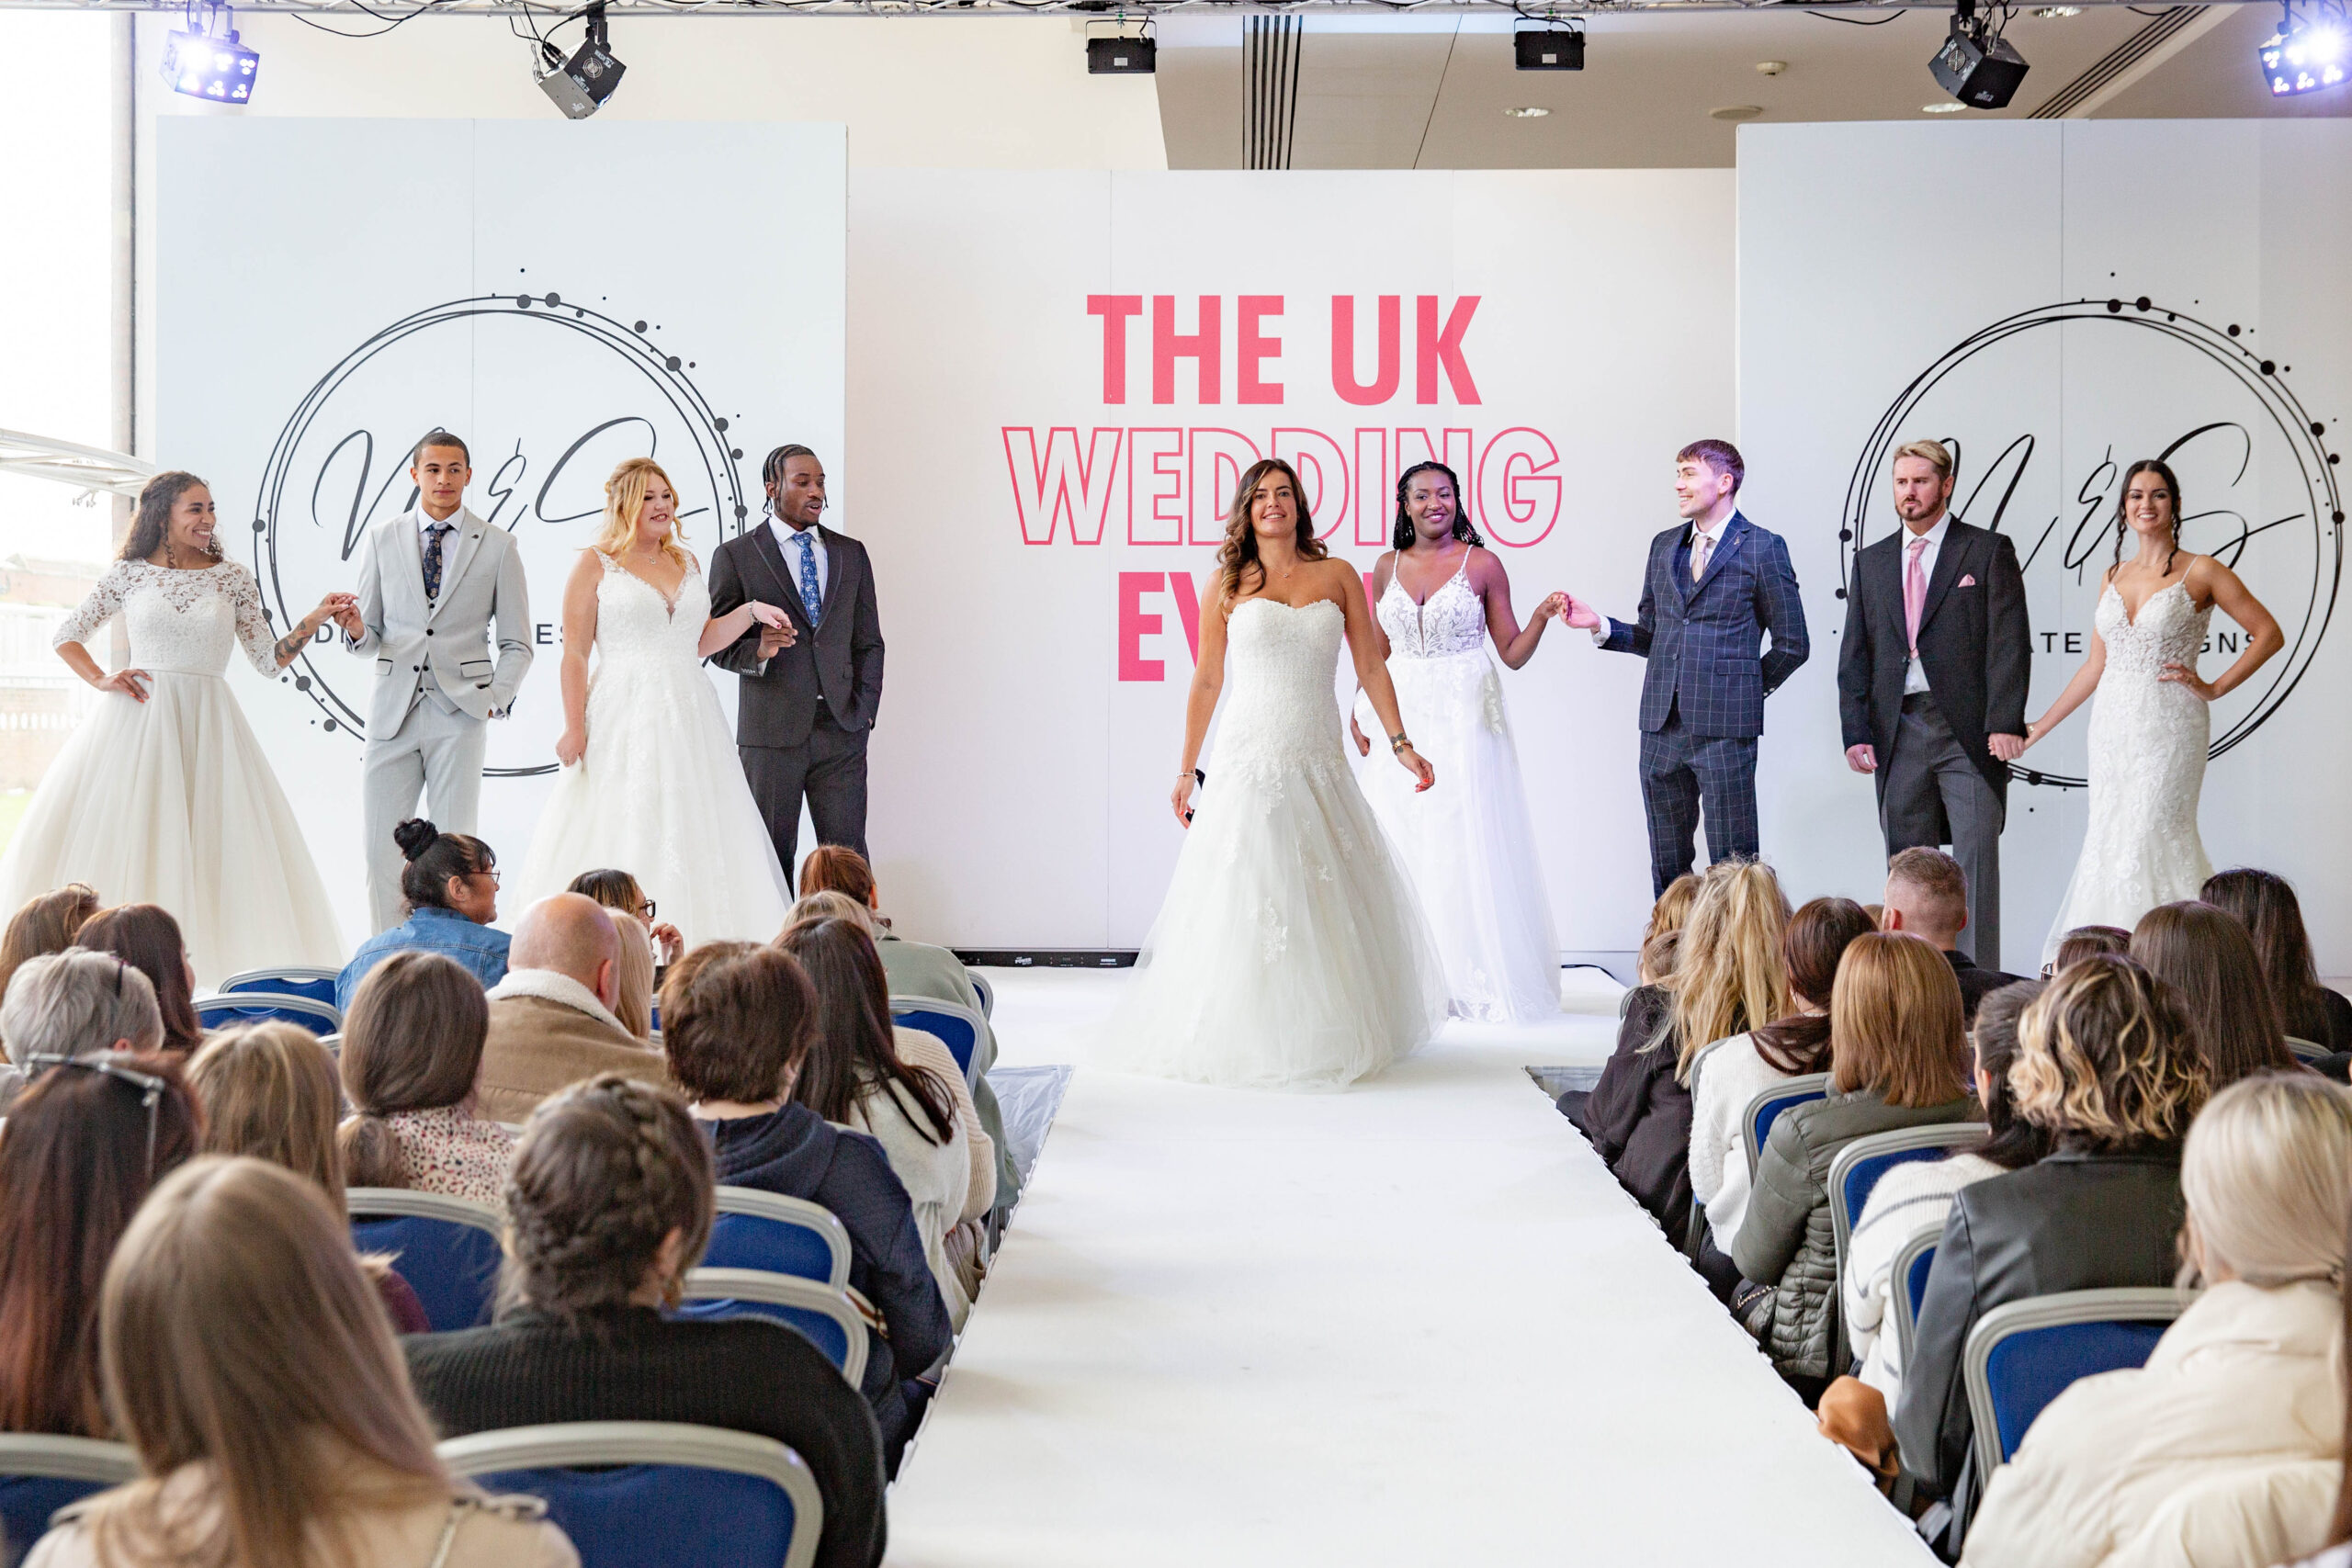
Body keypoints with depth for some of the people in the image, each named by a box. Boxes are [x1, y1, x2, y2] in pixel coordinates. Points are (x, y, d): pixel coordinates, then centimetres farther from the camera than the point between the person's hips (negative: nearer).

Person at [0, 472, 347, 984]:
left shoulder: (234, 579, 7)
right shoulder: (129, 574, 5)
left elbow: (269, 660, 9)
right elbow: (65, 636, 16)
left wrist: (316, 618, -3)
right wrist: (101, 680, 1)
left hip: (207, 725, 1)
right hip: (137, 719, -1)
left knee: (216, 843, -6)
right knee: (118, 842, -5)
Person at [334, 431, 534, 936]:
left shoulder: (497, 546, 6)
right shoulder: (381, 539, 10)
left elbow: (517, 643, 8)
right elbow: (369, 639, 11)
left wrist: (495, 700, -5)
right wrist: (356, 630, -11)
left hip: (459, 711, -2)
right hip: (393, 710, 2)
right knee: (382, 847, 1)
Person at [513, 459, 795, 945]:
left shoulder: (687, 562, 15)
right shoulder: (595, 565, 0)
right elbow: (575, 654, -5)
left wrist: (751, 612, 9)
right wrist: (574, 727, -12)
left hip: (689, 717, 5)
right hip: (625, 719, -5)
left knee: (696, 829, 0)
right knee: (625, 834, -7)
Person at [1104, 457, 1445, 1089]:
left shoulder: (1338, 576, 7)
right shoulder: (1228, 586, 4)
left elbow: (1370, 667, 7)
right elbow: (1206, 682, 7)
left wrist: (1400, 742, 0)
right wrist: (1187, 770, 6)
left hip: (1320, 764, 2)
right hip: (1250, 759, -2)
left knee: (1332, 895, 7)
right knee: (1246, 896, -3)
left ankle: (1332, 1033, 21)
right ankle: (1245, 1039, 7)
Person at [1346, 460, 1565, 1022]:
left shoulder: (1482, 564, 0)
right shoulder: (1387, 567, 10)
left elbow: (1512, 653, 1)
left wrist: (1542, 616, -15)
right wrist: (1360, 712, 8)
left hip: (1464, 721, -3)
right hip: (1401, 718, 3)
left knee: (1465, 846, -4)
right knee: (1400, 845, 2)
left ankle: (1474, 979, 4)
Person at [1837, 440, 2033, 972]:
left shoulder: (1988, 551, 3)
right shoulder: (1871, 561, 15)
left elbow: (2010, 643, -3)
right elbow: (1854, 654, 13)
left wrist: (2005, 723, -13)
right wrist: (1856, 732, 2)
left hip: (1969, 731, -4)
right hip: (1898, 733, 4)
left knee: (1976, 862, -4)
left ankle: (1978, 983, -1)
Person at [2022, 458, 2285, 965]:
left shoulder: (2200, 572, -2)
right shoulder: (2111, 578, 13)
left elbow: (2269, 634, 1)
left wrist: (2214, 688, -6)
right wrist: (2040, 726, 18)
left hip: (2169, 725, -5)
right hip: (2113, 726, 5)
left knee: (2152, 839, -13)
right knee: (2109, 842, 2)